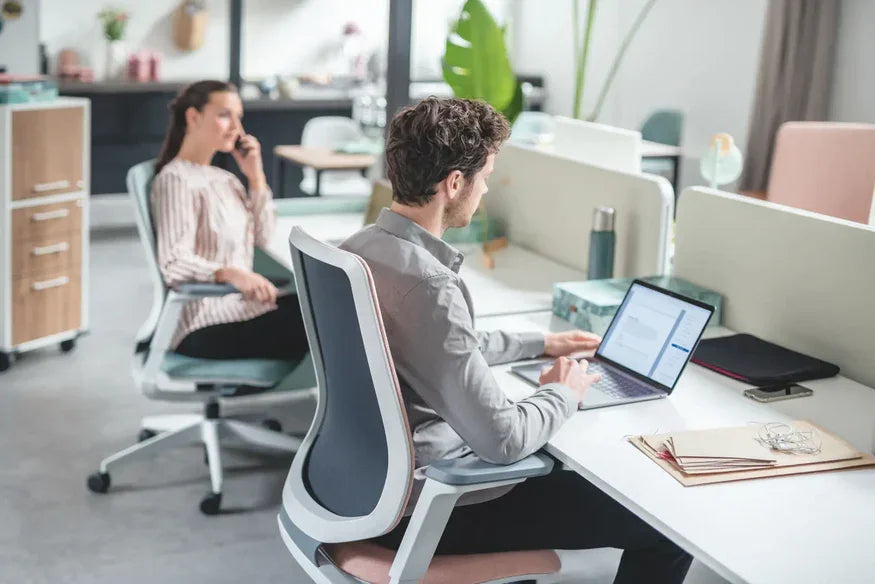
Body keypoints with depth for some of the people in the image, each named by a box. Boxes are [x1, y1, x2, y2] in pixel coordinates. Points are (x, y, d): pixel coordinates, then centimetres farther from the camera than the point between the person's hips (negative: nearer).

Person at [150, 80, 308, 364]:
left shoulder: (224, 179, 19)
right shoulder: (175, 180, -10)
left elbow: (262, 237, 13)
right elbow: (174, 264, -21)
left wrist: (256, 176, 6)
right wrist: (230, 274, -37)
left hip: (239, 304, 9)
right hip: (206, 323, -9)